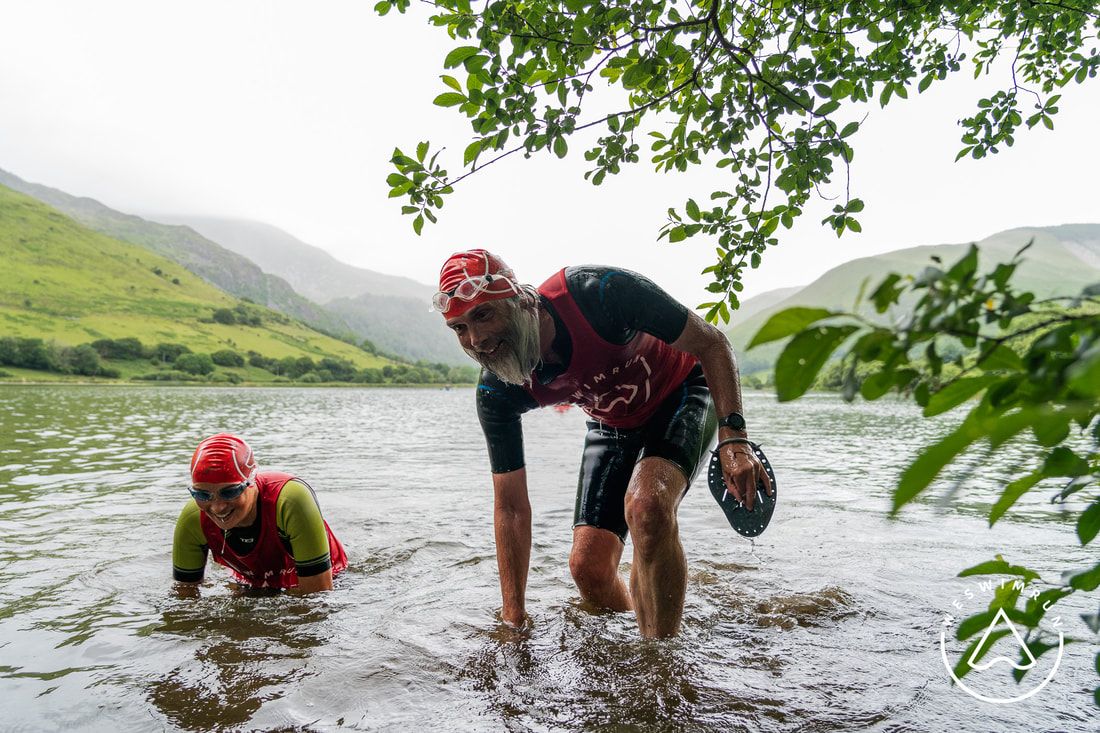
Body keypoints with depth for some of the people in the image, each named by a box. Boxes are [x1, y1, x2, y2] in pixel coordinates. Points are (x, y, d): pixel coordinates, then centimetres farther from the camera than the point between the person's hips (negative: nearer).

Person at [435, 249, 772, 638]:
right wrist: (513, 621, -12)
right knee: (588, 565, -7)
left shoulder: (601, 292, -35)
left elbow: (712, 343, -22)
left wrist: (734, 438, -33)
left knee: (647, 504, -33)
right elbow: (511, 508, -14)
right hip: (613, 425, 4)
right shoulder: (497, 392, -22)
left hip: (682, 393, -4)